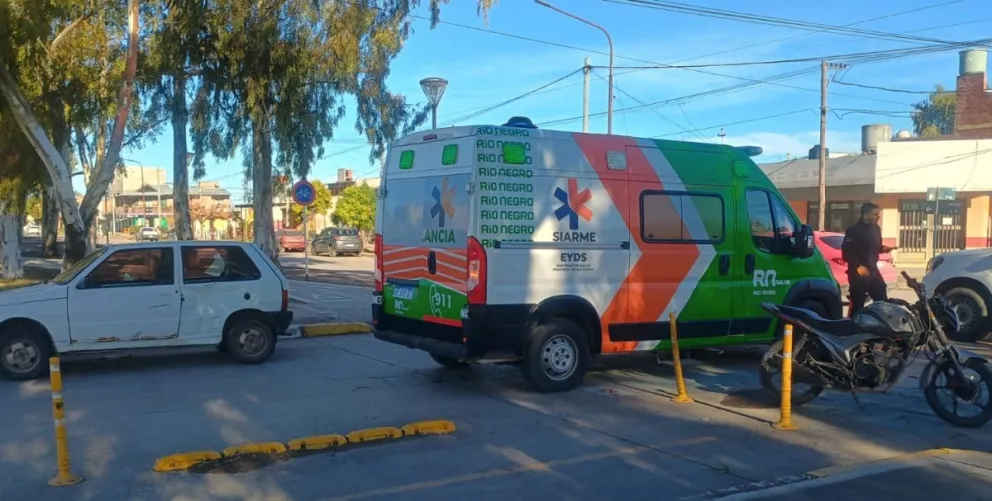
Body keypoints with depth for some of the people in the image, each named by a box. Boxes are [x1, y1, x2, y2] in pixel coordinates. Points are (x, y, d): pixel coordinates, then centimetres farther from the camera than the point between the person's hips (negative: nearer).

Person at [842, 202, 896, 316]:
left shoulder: (876, 229, 12)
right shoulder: (854, 230, -12)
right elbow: (846, 252, -18)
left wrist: (883, 248, 2)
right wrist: (858, 266, -27)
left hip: (873, 270, 7)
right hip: (858, 272, -7)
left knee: (883, 301, 7)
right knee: (857, 304, -4)